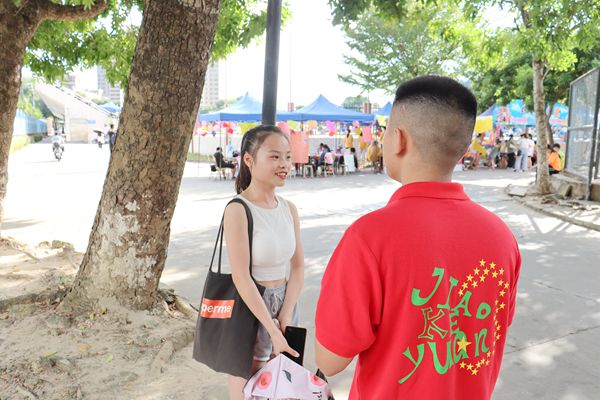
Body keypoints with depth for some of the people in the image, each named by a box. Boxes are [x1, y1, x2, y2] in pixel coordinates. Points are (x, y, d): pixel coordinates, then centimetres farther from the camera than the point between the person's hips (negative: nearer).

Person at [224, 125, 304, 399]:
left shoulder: (289, 209, 1)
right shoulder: (238, 210, -18)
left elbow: (298, 266, 3)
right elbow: (241, 277, -21)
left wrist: (286, 316, -6)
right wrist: (273, 330, -19)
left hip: (285, 301, 6)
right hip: (249, 306, -6)